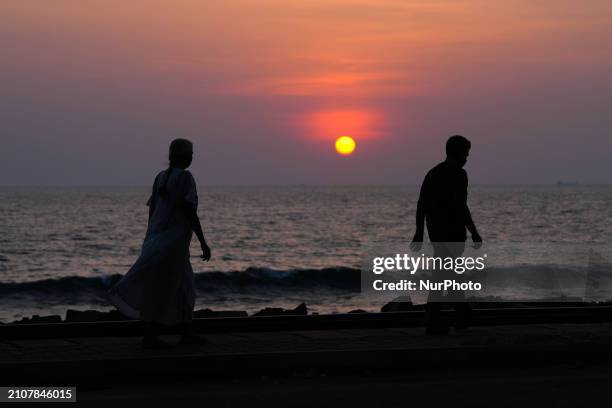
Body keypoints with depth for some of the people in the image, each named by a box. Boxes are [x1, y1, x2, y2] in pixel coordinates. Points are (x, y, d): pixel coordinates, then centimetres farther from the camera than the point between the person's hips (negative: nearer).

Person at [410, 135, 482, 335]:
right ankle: (432, 322, -3)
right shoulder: (458, 174, -12)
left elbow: (421, 204, 10)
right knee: (442, 273, -4)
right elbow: (461, 206, -19)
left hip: (435, 232, 8)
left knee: (450, 269, 17)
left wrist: (419, 232, 14)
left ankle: (463, 315, 20)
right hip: (453, 232, -8)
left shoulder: (432, 173, 11)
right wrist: (474, 233, -14)